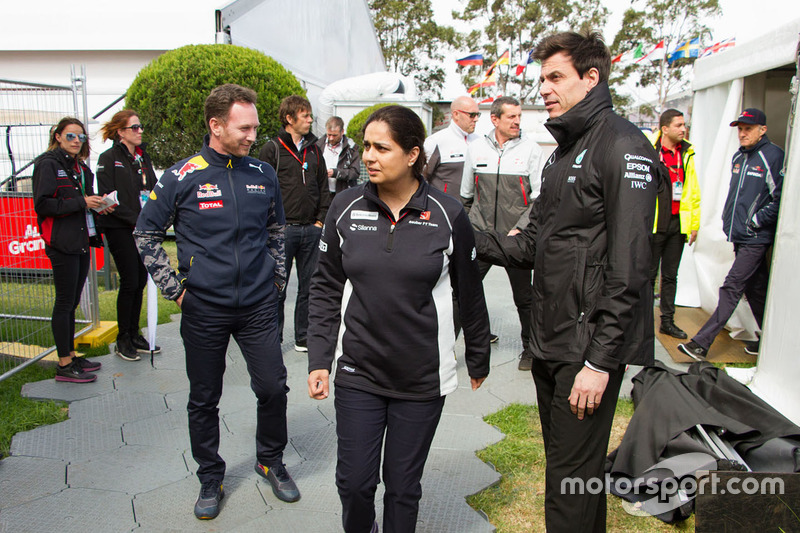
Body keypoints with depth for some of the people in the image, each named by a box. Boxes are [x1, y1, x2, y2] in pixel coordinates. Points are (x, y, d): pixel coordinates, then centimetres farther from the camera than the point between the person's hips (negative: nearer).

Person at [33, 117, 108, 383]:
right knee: (64, 303, -3)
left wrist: (97, 204, 6)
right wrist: (81, 203, -17)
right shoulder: (48, 164, -6)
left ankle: (71, 356, 22)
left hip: (81, 242, 8)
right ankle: (64, 364, 5)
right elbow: (42, 204, -15)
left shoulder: (81, 167, 18)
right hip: (62, 244, -8)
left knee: (72, 302, 13)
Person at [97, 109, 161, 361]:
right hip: (120, 229, -6)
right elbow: (108, 198, -12)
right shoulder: (109, 158, -6)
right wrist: (135, 219, -17)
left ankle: (134, 335, 20)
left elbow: (153, 189, 15)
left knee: (140, 281, 9)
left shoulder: (143, 157, 13)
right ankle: (123, 340, 10)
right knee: (130, 282, -4)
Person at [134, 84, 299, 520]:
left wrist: (278, 276, 11)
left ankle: (270, 460, 31)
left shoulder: (263, 174, 3)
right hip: (204, 309, -2)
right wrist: (173, 287, -3)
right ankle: (210, 478, 31)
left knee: (273, 388, 5)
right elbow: (145, 234, 3)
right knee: (204, 400, 10)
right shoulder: (182, 178, -6)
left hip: (258, 306, 2)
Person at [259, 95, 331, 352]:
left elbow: (323, 188, 15)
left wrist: (320, 219, 7)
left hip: (311, 230, 5)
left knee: (308, 287, 10)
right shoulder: (272, 150, -2)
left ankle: (304, 337, 22)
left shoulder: (314, 150, 13)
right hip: (282, 230, -4)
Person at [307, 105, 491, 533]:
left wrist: (478, 359, 12)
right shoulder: (346, 208, -2)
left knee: (403, 485, 11)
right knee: (353, 481, 9)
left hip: (423, 377, -1)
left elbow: (469, 293, 3)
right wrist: (319, 360, -1)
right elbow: (326, 289, 4)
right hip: (357, 373, 2)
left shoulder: (448, 215, -7)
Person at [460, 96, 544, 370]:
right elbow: (466, 195, 16)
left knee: (524, 298, 10)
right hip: (480, 235, 1)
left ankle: (530, 348, 30)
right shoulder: (476, 148, 6)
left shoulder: (531, 149, 0)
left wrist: (519, 229, -13)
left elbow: (539, 198, -2)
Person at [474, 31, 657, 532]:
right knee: (565, 465, 22)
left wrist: (600, 360, -20)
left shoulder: (622, 146, -12)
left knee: (571, 480, 2)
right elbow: (533, 246, 15)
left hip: (590, 347, -9)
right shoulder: (564, 150, 17)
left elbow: (628, 266, -19)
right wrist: (470, 240, 1)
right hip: (552, 342, 9)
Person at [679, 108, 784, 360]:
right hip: (739, 235, 8)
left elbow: (780, 200, -15)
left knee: (731, 287, -10)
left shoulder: (773, 156, -11)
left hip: (756, 238, -8)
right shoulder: (738, 156, 13)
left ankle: (701, 343, -11)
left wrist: (754, 221, -14)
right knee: (755, 288, 16)